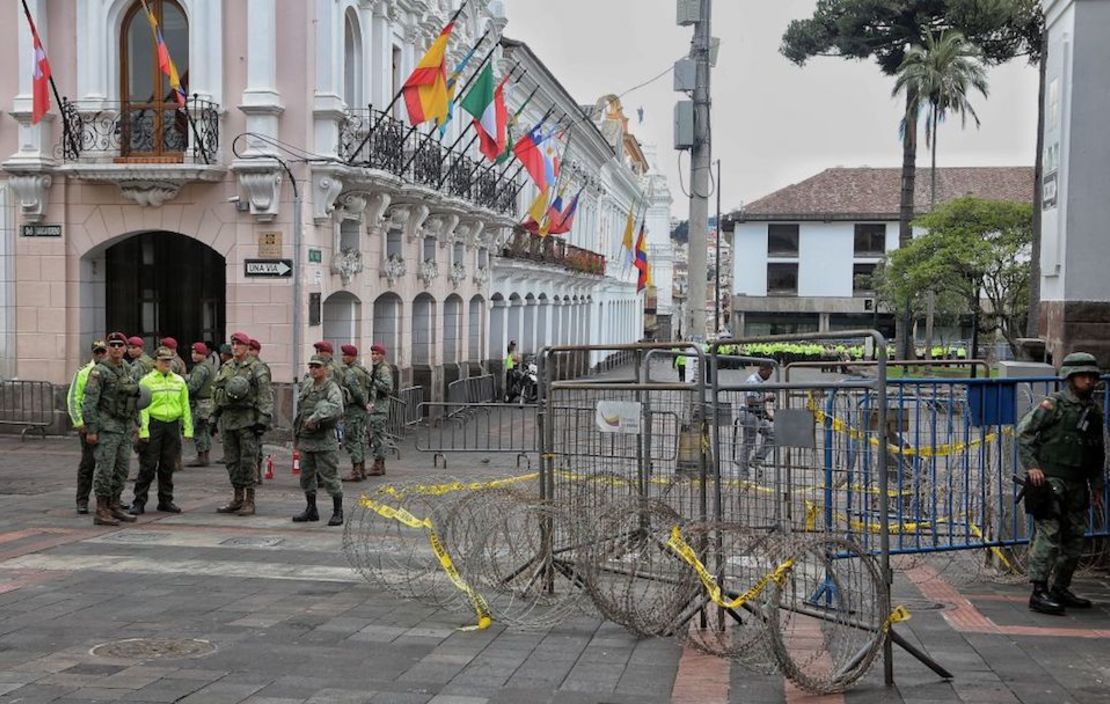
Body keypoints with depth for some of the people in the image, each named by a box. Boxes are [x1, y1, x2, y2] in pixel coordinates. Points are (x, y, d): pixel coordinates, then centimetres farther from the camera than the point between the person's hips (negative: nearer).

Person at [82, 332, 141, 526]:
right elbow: (89, 402, -14)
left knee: (121, 469, 11)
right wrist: (91, 430, -18)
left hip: (124, 428, 8)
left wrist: (135, 424, 18)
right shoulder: (99, 371, -10)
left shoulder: (127, 371, 14)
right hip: (106, 427, -8)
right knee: (105, 469, -6)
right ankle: (101, 511, -1)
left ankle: (114, 506, 20)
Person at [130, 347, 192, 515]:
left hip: (172, 425, 4)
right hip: (154, 424, -4)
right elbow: (142, 408, -6)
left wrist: (187, 429, 6)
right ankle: (139, 502, 0)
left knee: (168, 466, 10)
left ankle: (165, 501, 19)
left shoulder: (179, 381, 11)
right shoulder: (147, 381, -2)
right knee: (147, 466, -4)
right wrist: (143, 430, -13)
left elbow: (185, 406, 12)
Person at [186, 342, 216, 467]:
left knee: (198, 431, -6)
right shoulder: (211, 366, 16)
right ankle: (205, 457, 17)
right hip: (210, 402, 10)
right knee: (206, 431, 13)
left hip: (201, 403, -10)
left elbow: (193, 387, -21)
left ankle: (200, 457, -5)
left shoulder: (201, 368, -15)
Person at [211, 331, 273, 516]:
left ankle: (250, 501, 0)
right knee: (232, 461, 9)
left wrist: (263, 420, -16)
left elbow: (266, 396, -10)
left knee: (247, 461, -6)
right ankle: (238, 498, 18)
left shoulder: (256, 369, -5)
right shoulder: (225, 368, 15)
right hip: (227, 419, 7)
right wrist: (215, 418, 19)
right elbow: (216, 393, 22)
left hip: (247, 420, -7)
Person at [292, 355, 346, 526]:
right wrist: (296, 434, 22)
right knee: (306, 476, 13)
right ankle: (311, 510, 26)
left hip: (324, 441, -7)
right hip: (305, 440, 7)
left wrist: (315, 417, -33)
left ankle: (338, 513, 6)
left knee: (329, 477, -4)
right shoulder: (306, 385, 11)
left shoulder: (331, 388, -12)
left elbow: (337, 409, -32)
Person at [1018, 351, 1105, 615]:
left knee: (1075, 539, 11)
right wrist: (1031, 465, -15)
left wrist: (1097, 486, 20)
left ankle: (1060, 589, 23)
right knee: (1048, 534, -11)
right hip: (1050, 479, -7)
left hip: (1077, 485, 7)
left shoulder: (1094, 411, 13)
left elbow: (1098, 453, 22)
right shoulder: (1053, 405, -6)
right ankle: (1039, 592, -11)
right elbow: (1024, 431, -7)